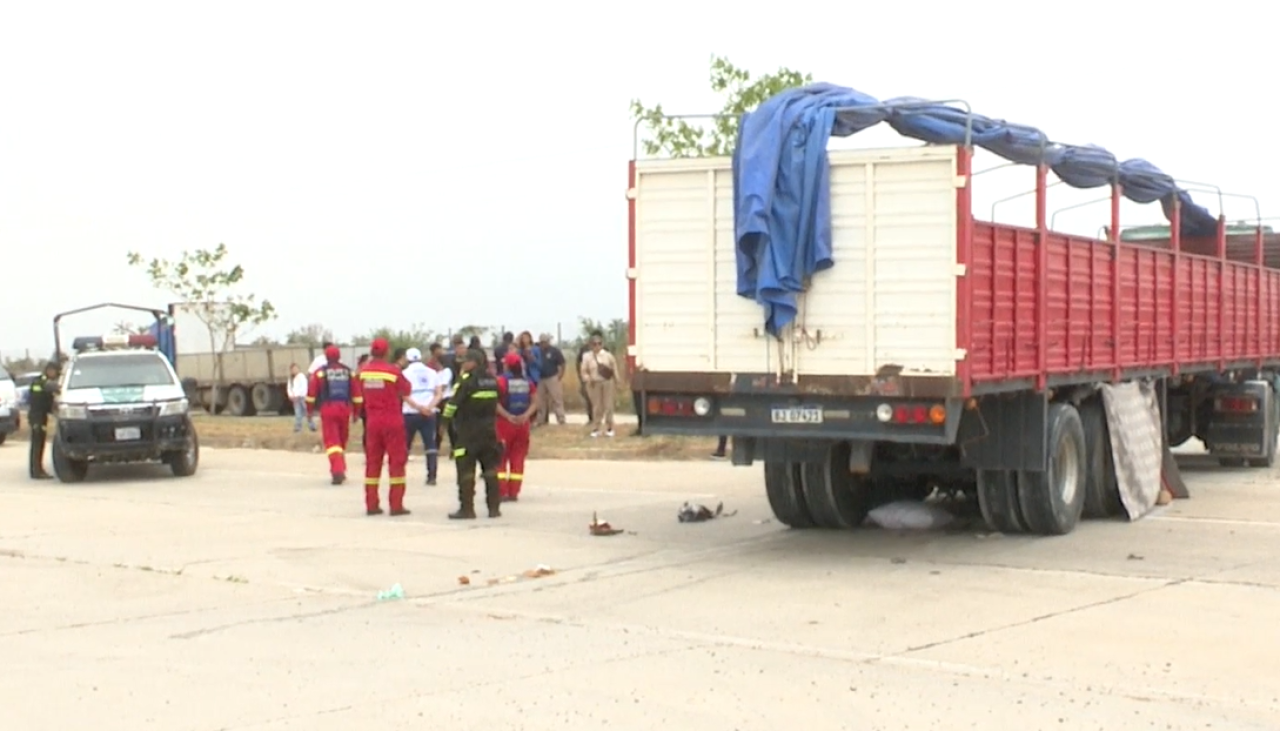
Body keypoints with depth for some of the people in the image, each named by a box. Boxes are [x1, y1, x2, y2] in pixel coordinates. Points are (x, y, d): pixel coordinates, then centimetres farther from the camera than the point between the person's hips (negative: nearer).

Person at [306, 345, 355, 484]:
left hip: (328, 410, -3)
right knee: (342, 441, 18)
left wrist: (309, 410, 10)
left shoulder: (320, 373, -1)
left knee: (332, 441, -4)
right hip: (344, 409, 3)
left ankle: (338, 471, -20)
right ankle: (340, 470, 27)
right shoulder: (348, 372, 8)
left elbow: (312, 393, -1)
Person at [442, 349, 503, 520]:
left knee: (466, 471, -1)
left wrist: (446, 417, 4)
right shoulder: (492, 380, 8)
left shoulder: (467, 380, -13)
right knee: (490, 469, 10)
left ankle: (467, 508, -2)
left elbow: (454, 403, -12)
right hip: (489, 430, 6)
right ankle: (494, 507, 12)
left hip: (468, 431, -6)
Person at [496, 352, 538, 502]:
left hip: (504, 423, -4)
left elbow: (495, 402, -18)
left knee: (500, 458, 3)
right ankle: (513, 492, 9)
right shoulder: (528, 382, 6)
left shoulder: (501, 381, -8)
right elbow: (534, 402, 1)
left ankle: (501, 492, -3)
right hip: (522, 423, 4)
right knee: (518, 458, 9)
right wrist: (526, 416, -9)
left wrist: (508, 416, -16)